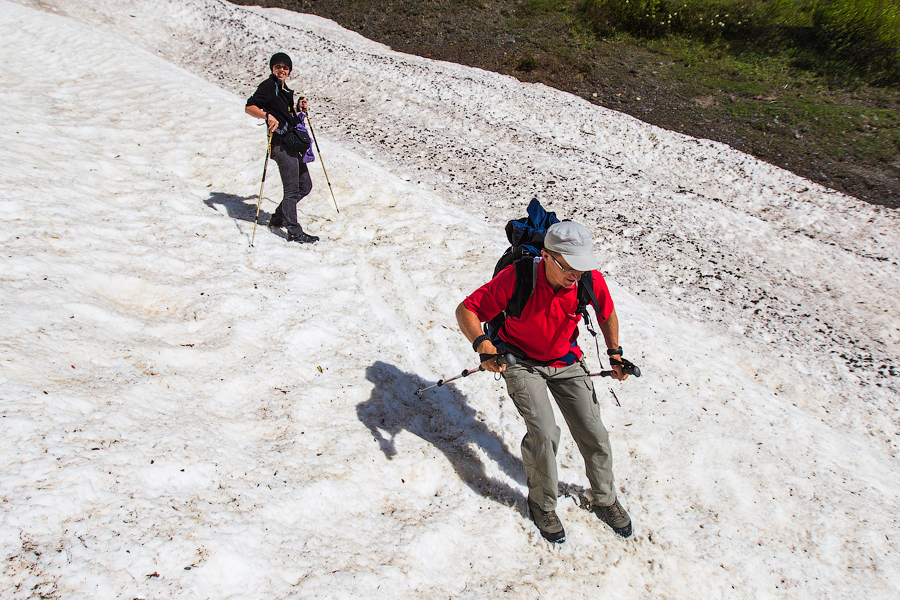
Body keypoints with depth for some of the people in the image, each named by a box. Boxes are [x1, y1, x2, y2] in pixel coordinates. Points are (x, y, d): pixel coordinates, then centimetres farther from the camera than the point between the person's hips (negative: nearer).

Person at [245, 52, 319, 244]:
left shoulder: (284, 89, 20)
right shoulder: (268, 86, -6)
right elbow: (249, 107, -14)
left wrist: (298, 108, 11)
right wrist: (268, 116, -29)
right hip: (281, 144, -9)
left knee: (305, 186, 15)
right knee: (292, 190, -8)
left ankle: (278, 217, 28)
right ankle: (294, 232, 0)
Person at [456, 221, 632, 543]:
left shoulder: (591, 280, -21)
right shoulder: (517, 278, -31)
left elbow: (607, 314, 4)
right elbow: (466, 310, -25)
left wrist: (614, 353, 2)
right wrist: (482, 344, -42)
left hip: (566, 362, 4)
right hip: (521, 362, -3)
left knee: (594, 434, 3)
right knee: (545, 433, -19)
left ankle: (605, 501, 30)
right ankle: (542, 505, 9)